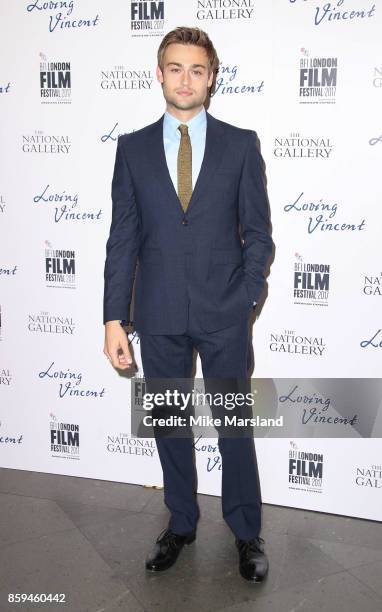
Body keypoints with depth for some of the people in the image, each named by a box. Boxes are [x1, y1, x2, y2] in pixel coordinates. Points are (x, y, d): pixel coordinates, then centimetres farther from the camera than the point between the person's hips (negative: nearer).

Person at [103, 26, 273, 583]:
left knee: (235, 425, 9)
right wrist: (114, 318, -3)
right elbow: (122, 238, 2)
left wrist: (245, 300, -7)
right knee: (169, 424, 14)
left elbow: (257, 232, 2)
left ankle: (246, 531, 29)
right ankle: (181, 523, 34)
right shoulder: (133, 147, 5)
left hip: (224, 314, -1)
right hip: (159, 314, 2)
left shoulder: (241, 144, 1)